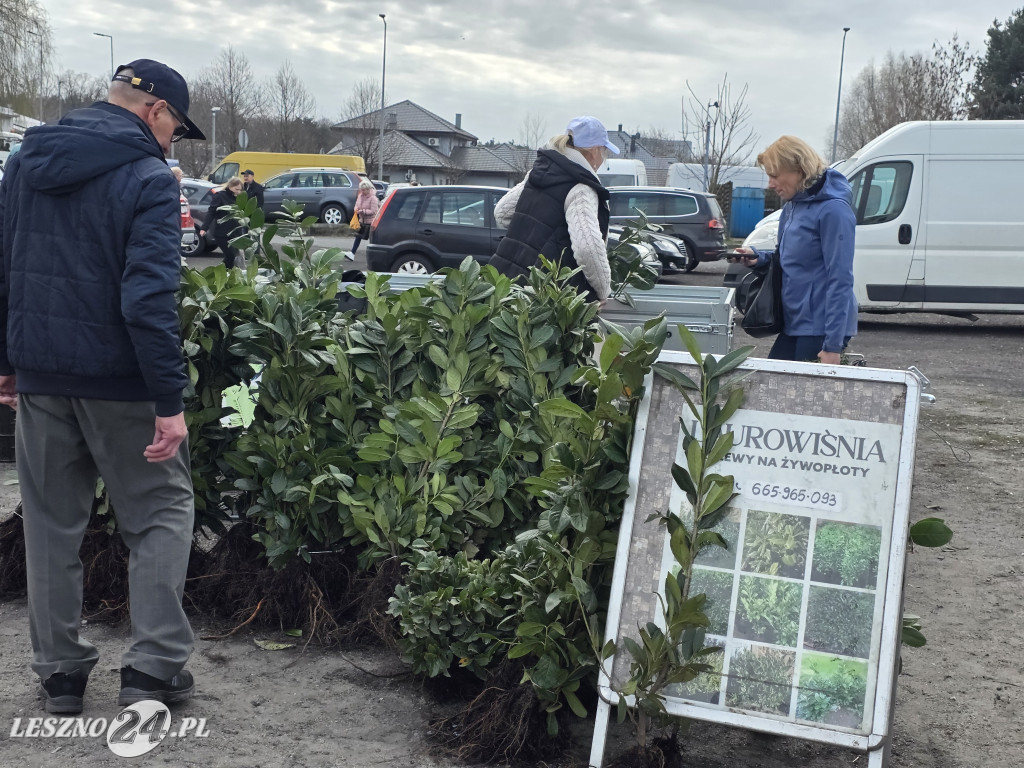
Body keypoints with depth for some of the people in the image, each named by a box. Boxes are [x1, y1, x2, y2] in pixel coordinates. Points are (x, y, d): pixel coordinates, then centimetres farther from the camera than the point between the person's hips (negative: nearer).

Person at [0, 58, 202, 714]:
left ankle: (60, 672, 22)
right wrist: (170, 401, -20)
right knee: (162, 511, 9)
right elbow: (148, 298, -21)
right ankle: (154, 666, 4)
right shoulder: (148, 179, -12)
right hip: (118, 378, -5)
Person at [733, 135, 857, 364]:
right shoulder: (792, 205, 10)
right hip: (794, 324, 9)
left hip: (821, 329, -9)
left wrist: (833, 345, -22)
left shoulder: (832, 210, -17)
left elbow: (840, 280, -20)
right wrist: (759, 258, 3)